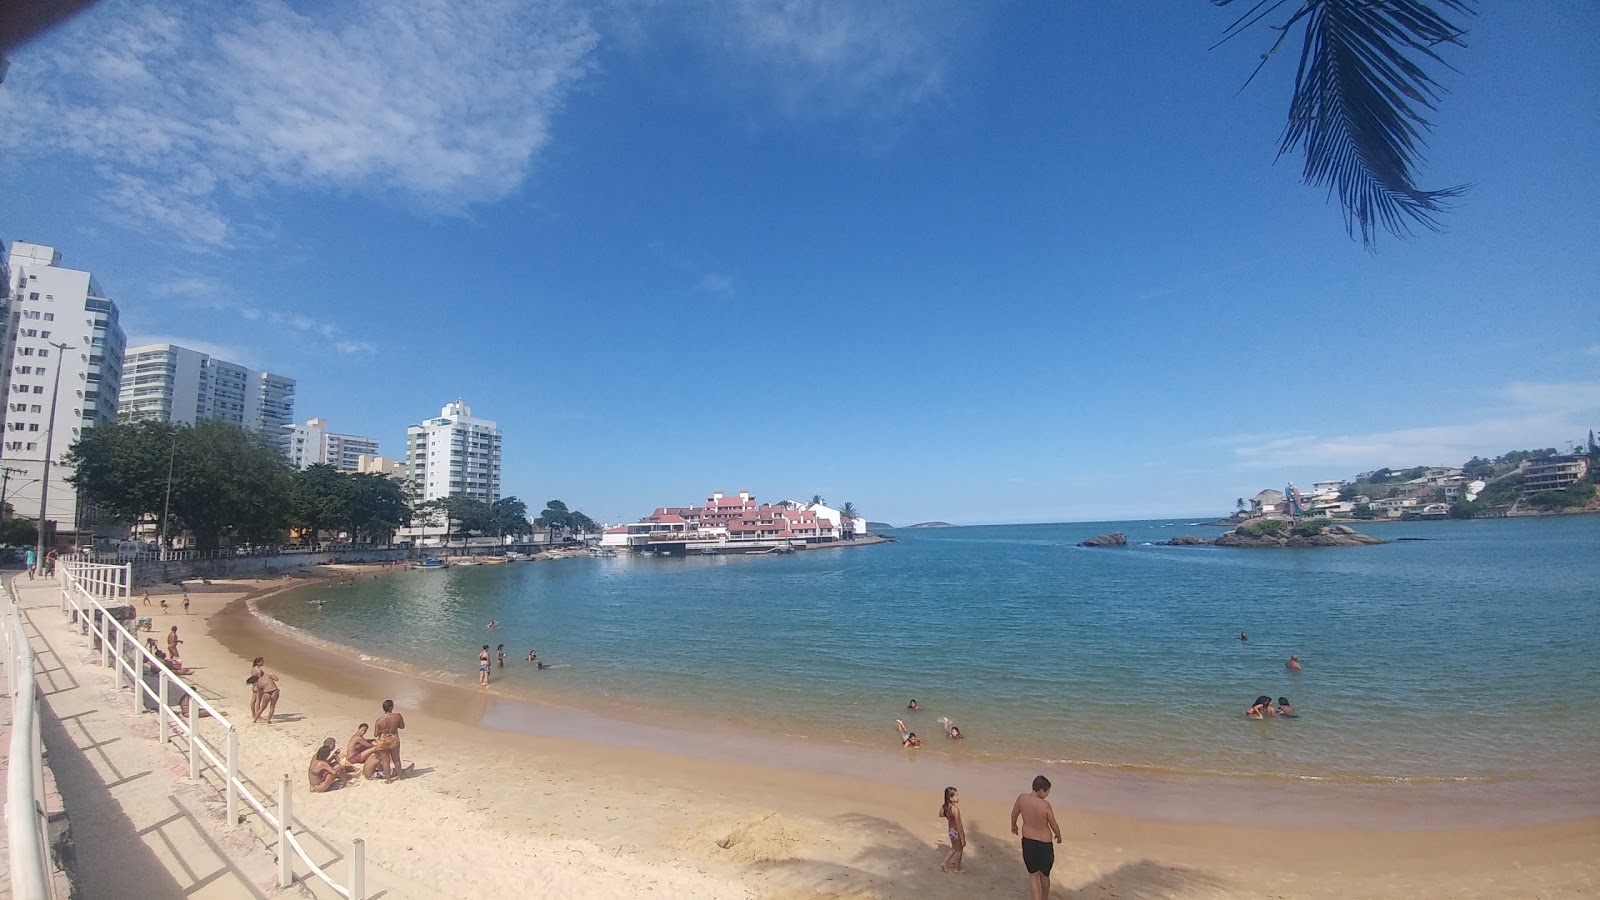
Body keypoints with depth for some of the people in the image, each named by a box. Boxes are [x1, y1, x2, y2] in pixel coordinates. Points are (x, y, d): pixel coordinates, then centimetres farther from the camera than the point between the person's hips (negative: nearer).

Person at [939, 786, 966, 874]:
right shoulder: (955, 809, -33)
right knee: (959, 850, 18)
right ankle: (957, 869, 35)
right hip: (957, 831, -7)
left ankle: (944, 863, 33)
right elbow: (959, 825, -28)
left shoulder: (945, 806, -9)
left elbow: (940, 814, 10)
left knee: (954, 848, 29)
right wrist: (963, 839, -20)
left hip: (950, 830, 7)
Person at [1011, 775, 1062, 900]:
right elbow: (1054, 826, -13)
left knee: (1032, 874, 16)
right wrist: (1059, 836, 10)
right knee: (1044, 875, 23)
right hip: (1044, 844, -2)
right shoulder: (1045, 805, -26)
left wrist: (1013, 826, 23)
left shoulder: (1022, 798, -15)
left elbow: (1013, 815, 1)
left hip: (1027, 841, 2)